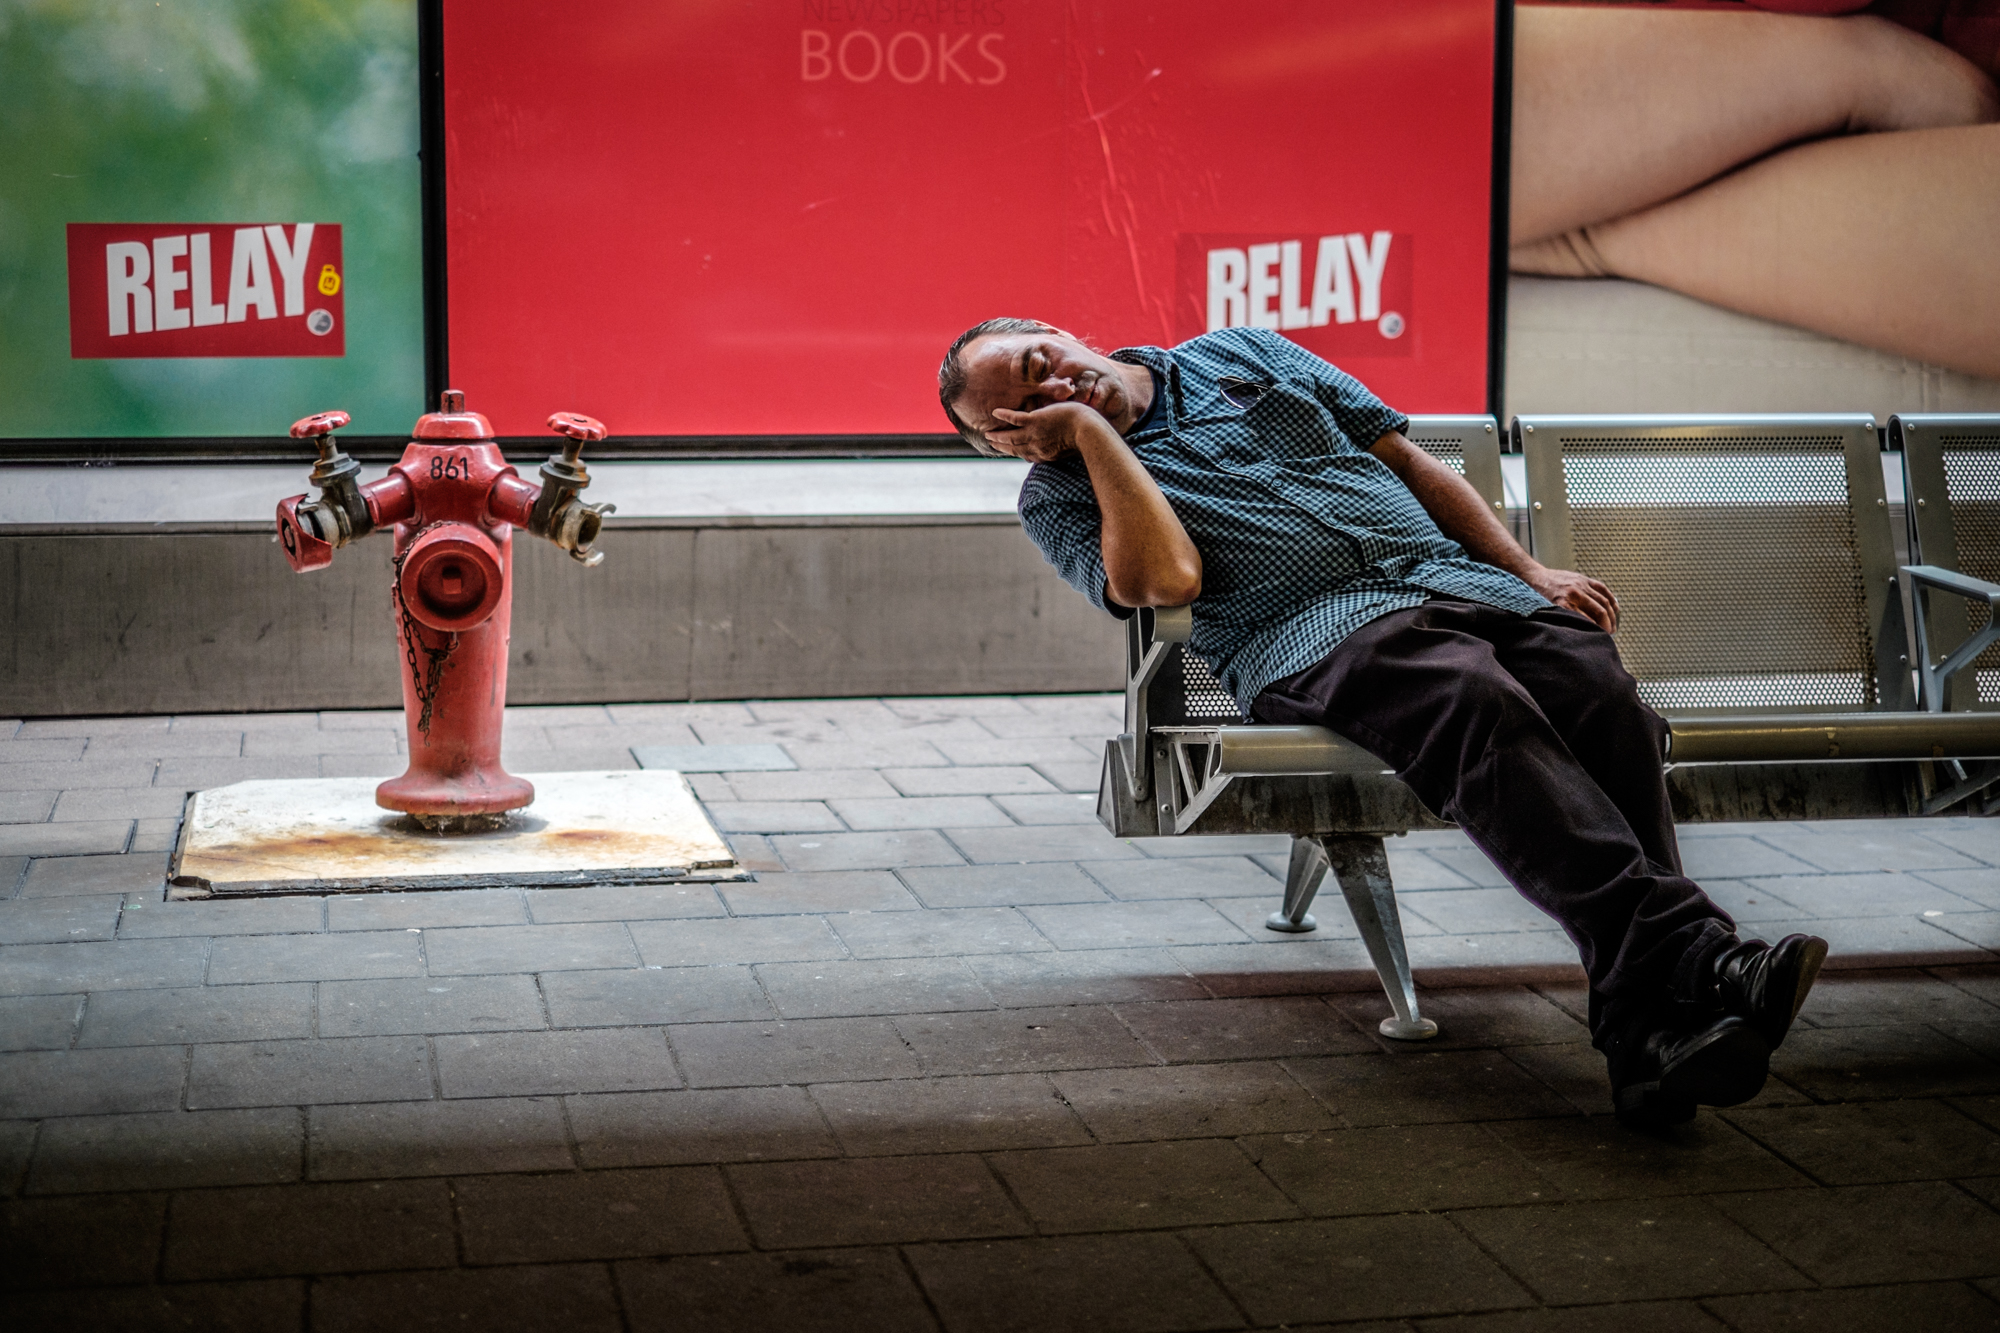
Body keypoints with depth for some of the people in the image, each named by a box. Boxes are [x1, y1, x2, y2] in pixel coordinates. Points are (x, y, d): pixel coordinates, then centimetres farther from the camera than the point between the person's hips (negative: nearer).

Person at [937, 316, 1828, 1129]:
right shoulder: (1060, 494, 14)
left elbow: (1410, 462, 24)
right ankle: (1687, 954, -48)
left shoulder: (1245, 355, 25)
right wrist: (1090, 432, -2)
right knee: (1479, 704, -36)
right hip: (1308, 628, -4)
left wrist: (1530, 572, 13)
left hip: (1453, 574, 4)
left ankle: (1647, 1031, -37)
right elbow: (1164, 578, -8)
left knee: (1601, 695, -26)